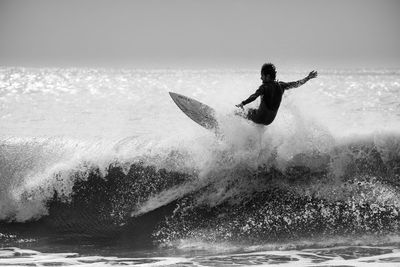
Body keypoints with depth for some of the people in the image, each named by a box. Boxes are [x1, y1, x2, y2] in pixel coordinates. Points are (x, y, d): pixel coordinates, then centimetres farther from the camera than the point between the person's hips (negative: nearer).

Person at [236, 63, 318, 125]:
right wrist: (308, 78, 20)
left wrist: (242, 104, -50)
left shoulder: (265, 87, -21)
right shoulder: (280, 85, -2)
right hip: (270, 120, 8)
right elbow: (296, 84, 7)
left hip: (260, 118, -7)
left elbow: (254, 96, -38)